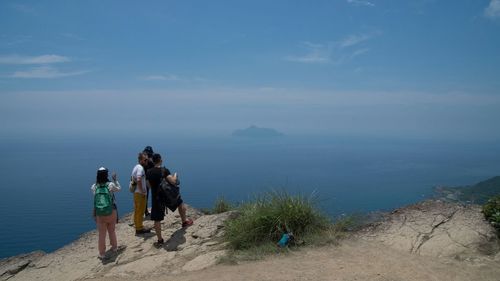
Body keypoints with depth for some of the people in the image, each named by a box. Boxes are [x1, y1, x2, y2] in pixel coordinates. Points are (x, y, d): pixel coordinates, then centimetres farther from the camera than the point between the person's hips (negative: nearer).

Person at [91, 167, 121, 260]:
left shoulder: (94, 187, -9)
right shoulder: (111, 185, -12)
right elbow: (119, 189, 8)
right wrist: (115, 179, 17)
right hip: (111, 212, 0)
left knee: (102, 234, 9)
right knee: (112, 231, 21)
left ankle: (102, 253, 16)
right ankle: (114, 247, 37)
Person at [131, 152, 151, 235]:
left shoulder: (136, 167, 15)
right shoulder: (140, 168, -16)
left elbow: (133, 179, 23)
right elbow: (139, 180, -29)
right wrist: (142, 191, -22)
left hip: (136, 192, 10)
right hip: (140, 193, -10)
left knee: (138, 211, 16)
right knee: (139, 211, -1)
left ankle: (139, 228, 26)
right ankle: (139, 229, 6)